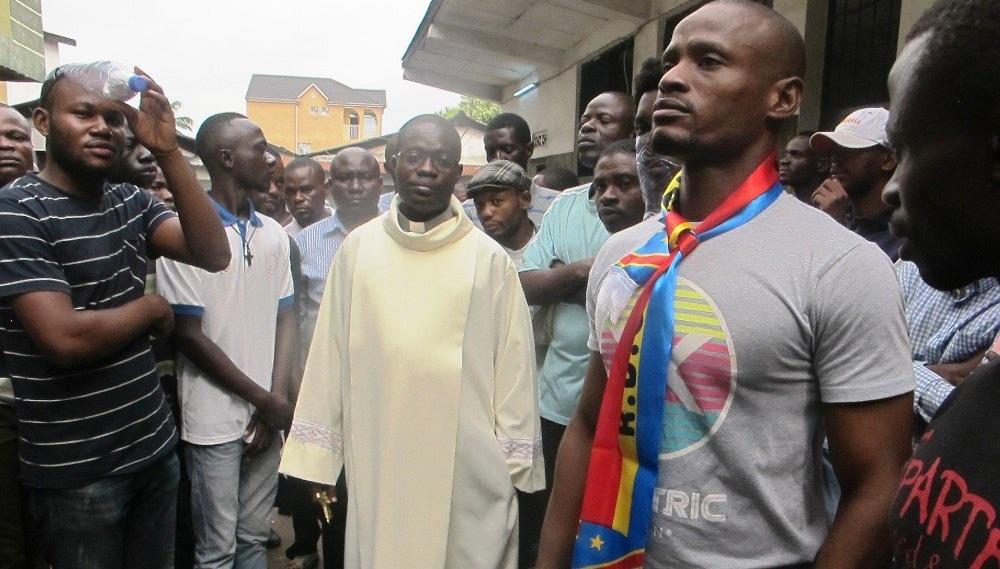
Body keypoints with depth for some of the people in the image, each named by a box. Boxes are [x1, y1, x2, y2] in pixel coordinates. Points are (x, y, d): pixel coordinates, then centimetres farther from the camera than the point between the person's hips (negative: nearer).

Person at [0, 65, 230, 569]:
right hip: (76, 473, -5)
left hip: (154, 448, 6)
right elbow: (65, 338, -25)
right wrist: (151, 307, -8)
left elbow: (214, 255, -11)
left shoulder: (131, 202, 4)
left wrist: (168, 151, -17)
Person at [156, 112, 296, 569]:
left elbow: (286, 320, 7)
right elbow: (188, 335, -11)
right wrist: (264, 400, -9)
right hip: (214, 418, -4)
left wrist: (277, 399, -5)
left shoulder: (274, 234, 7)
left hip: (268, 414, 5)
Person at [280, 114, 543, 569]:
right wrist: (317, 458, 6)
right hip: (377, 463, 2)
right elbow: (329, 355, 4)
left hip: (469, 469, -1)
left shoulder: (488, 258, -4)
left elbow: (512, 366, -1)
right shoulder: (358, 248, 2)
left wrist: (515, 465, 1)